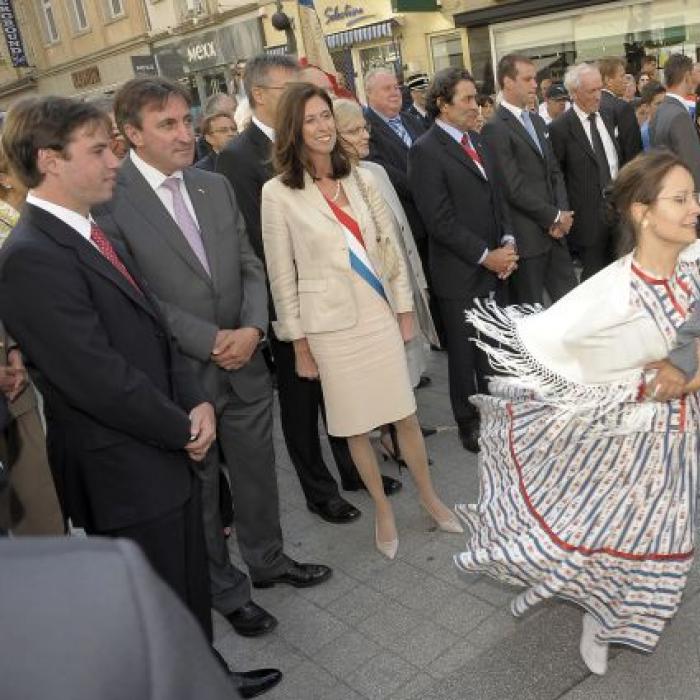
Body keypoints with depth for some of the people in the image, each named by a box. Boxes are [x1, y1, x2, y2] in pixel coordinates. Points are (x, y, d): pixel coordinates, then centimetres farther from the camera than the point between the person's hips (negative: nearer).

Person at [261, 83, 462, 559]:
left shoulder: (360, 178, 4)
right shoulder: (278, 192, -6)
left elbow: (391, 245, 8)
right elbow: (282, 274, -4)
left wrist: (405, 309, 5)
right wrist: (299, 343, -2)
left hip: (380, 313, 3)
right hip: (331, 322, -2)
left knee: (406, 413, 9)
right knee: (357, 425, 10)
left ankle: (430, 498, 30)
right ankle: (383, 509, 30)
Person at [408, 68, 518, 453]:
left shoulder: (475, 140, 11)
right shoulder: (426, 150, -12)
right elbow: (440, 221, -17)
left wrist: (507, 242, 1)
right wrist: (486, 256, -14)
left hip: (494, 268, 6)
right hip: (460, 274, -6)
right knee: (465, 353, 9)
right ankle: (468, 424, 26)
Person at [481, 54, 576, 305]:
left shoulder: (537, 121, 16)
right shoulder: (495, 129, -12)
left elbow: (554, 171, 16)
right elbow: (513, 188, -17)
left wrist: (563, 213, 0)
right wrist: (554, 216, -9)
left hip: (555, 231, 8)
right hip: (526, 237, -8)